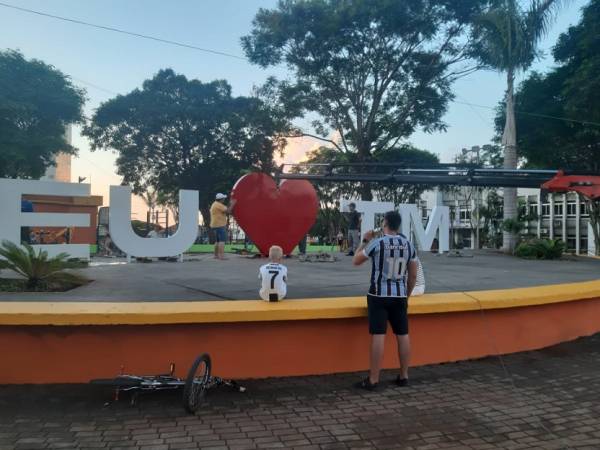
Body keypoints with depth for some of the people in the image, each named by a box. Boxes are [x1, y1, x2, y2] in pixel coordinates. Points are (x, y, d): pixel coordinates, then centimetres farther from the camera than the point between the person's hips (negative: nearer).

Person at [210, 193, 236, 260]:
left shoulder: (215, 204, 19)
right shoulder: (218, 205, -14)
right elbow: (228, 211, -18)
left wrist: (229, 205, 15)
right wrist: (232, 204, -7)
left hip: (215, 225, 11)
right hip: (220, 225, -11)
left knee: (218, 240, 16)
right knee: (222, 240, -14)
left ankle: (216, 255, 19)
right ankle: (222, 256, -21)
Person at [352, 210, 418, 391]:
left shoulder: (377, 243, -9)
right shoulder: (408, 245, 5)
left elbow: (356, 261, 4)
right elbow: (413, 275, 9)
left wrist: (365, 241, 13)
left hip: (379, 295, -4)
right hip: (399, 296, 5)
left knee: (378, 336, -4)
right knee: (403, 335, 11)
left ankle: (373, 380, 0)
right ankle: (404, 376, 20)